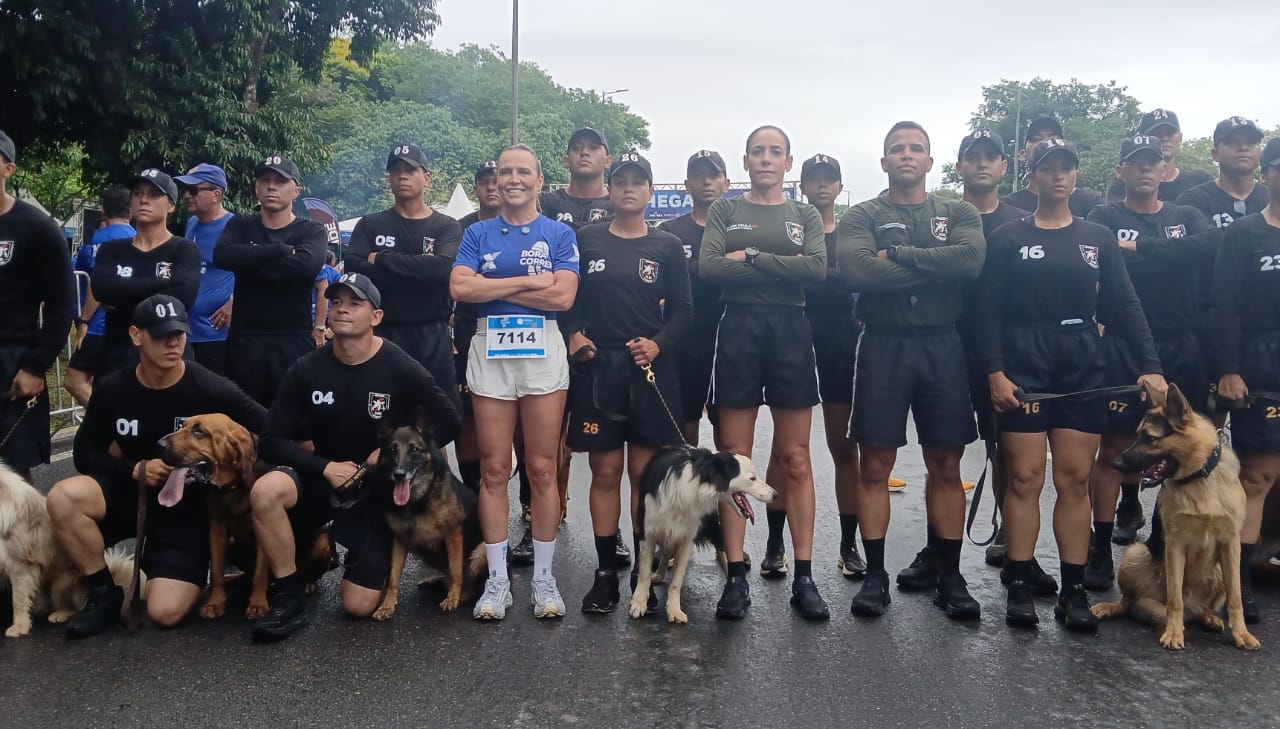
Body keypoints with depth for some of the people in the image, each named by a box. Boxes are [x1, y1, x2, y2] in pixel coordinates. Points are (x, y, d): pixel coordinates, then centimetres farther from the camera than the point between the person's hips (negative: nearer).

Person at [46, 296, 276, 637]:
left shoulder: (210, 390, -17)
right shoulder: (112, 389, -8)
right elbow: (85, 454, -1)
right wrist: (135, 469, -18)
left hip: (189, 508, -3)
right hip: (131, 492, 3)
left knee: (166, 612, -19)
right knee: (63, 497, -29)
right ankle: (105, 592, -6)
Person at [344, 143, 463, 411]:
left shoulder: (446, 227, 6)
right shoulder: (370, 225, 11)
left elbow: (443, 267, -14)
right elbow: (354, 269, -7)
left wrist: (382, 259, -10)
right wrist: (420, 268, -12)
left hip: (432, 336, -1)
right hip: (383, 333, 1)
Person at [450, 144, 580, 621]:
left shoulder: (559, 234, 7)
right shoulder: (478, 233, 11)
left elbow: (563, 295, -8)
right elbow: (459, 287, -5)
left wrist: (494, 287, -8)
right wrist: (527, 281, -9)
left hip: (543, 352, -1)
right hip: (489, 352, 1)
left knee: (542, 469, 0)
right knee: (494, 470, 2)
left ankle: (543, 577, 11)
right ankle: (497, 580, 11)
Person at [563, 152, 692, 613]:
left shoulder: (666, 246, 7)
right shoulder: (585, 240, 7)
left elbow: (682, 309, 6)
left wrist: (658, 343, -10)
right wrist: (573, 334, -8)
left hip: (649, 369, 0)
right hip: (597, 368, 0)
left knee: (644, 472, 3)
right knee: (605, 471, 2)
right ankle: (605, 572, 10)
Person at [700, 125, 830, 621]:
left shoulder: (805, 216, 13)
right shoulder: (725, 210, 10)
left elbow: (817, 270, -6)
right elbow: (709, 268, -7)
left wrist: (750, 257, -10)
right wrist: (784, 269, -8)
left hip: (790, 332, 1)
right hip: (738, 331, -1)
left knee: (795, 460, 2)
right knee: (734, 458, -1)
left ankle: (804, 576, 8)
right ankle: (736, 575, 5)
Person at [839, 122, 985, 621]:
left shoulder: (959, 214, 10)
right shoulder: (862, 217, 5)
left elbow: (971, 260, -13)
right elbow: (858, 272, -16)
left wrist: (896, 254, -12)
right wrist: (936, 267, -12)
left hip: (942, 347, 2)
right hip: (883, 346, -1)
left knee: (946, 466, 7)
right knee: (874, 467, 1)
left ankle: (947, 574, 18)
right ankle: (875, 575, 11)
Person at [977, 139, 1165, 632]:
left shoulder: (1099, 238, 12)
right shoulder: (1008, 238, 4)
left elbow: (1124, 306, 8)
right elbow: (989, 310, -2)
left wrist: (1150, 365, -4)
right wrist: (995, 372, -12)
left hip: (1083, 368, 3)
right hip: (1023, 365, -2)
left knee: (1075, 480, 3)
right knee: (1024, 479, -3)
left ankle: (1074, 590, 9)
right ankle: (1020, 587, 5)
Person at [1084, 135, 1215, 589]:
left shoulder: (1187, 216, 14)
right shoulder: (1105, 218, 4)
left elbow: (1210, 248, -10)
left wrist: (1140, 248, -12)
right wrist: (1173, 256, -14)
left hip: (1182, 347, 3)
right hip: (1124, 347, -3)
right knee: (1115, 449, -1)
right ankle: (1101, 548, 5)